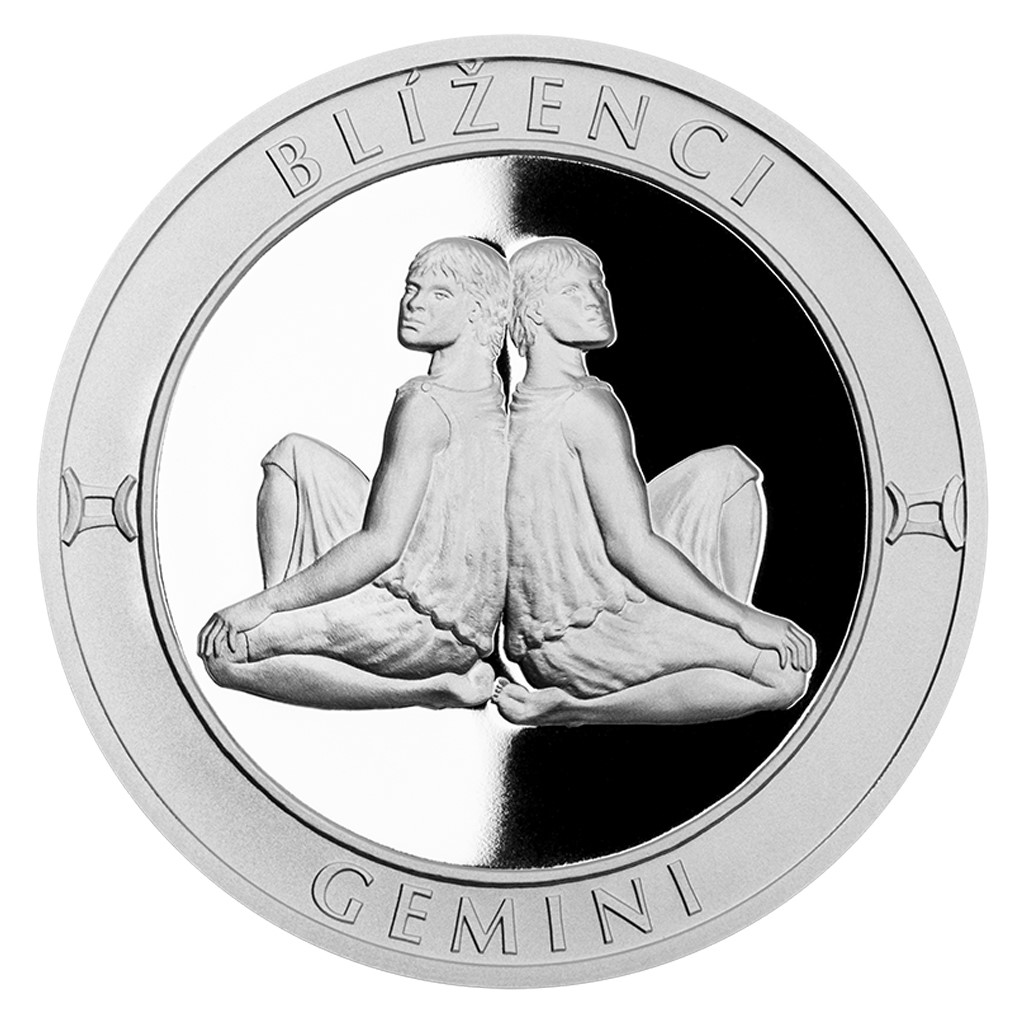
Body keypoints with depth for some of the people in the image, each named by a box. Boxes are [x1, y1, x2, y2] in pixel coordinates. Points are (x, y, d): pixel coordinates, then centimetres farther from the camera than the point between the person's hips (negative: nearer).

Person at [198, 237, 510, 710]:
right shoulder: (488, 387, 8)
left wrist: (264, 603, -17)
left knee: (224, 656, -16)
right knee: (293, 453, 14)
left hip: (427, 625, -10)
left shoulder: (424, 404, -20)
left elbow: (381, 546, -24)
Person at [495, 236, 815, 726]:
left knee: (726, 466, 14)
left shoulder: (524, 404, 12)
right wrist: (743, 617, -13)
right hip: (582, 638, -9)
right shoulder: (589, 404, -17)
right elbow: (631, 546, -20)